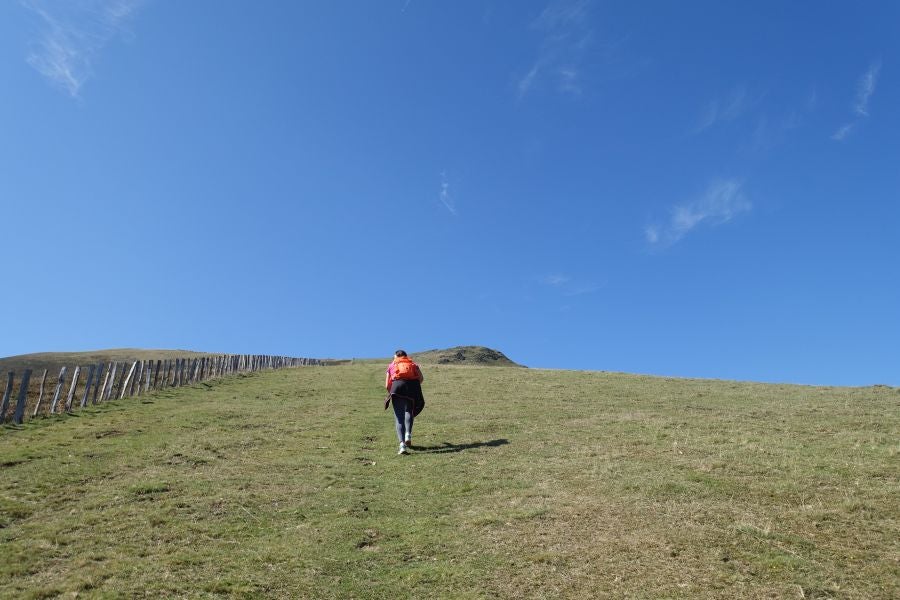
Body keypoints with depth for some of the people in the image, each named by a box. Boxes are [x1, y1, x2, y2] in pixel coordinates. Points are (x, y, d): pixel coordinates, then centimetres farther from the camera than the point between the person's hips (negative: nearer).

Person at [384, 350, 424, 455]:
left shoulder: (391, 365, 29)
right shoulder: (413, 364, 30)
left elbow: (387, 385, 20)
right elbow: (421, 378, 10)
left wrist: (391, 393, 38)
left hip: (397, 386, -1)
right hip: (412, 386, 1)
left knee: (399, 417, 0)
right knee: (409, 411, 18)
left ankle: (402, 444, -17)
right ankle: (408, 434, -7)